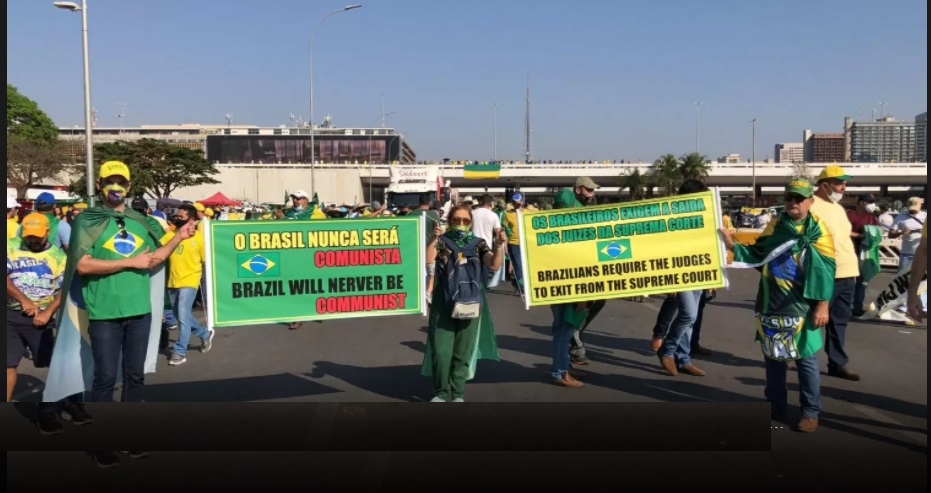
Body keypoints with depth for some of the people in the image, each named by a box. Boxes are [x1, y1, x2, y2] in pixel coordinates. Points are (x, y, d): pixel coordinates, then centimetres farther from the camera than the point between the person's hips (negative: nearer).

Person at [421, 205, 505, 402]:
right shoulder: (442, 241, 1)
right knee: (441, 350, 0)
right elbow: (427, 262, -16)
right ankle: (441, 392, 17)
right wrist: (434, 240, -30)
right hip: (443, 304, -1)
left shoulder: (478, 243, 6)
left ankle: (458, 393, 22)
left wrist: (499, 245, -22)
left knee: (463, 352, 8)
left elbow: (494, 266, -8)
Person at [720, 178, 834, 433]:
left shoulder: (818, 230, -4)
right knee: (773, 357, 12)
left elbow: (826, 270, -7)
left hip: (802, 307, -4)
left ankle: (810, 412, 16)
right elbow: (757, 256, 13)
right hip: (772, 304, 4)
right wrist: (734, 246, -1)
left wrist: (823, 305, -11)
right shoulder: (775, 226, 8)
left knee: (806, 360, 3)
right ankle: (775, 406, 25)